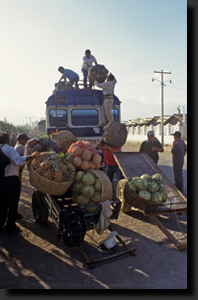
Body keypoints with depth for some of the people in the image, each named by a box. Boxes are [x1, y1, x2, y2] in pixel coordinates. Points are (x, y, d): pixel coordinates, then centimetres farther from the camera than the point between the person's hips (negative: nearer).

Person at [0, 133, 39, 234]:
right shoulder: (10, 149, -13)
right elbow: (18, 160, -30)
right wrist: (30, 157, -35)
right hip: (11, 179, -6)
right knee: (13, 203, 7)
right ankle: (11, 226, 14)